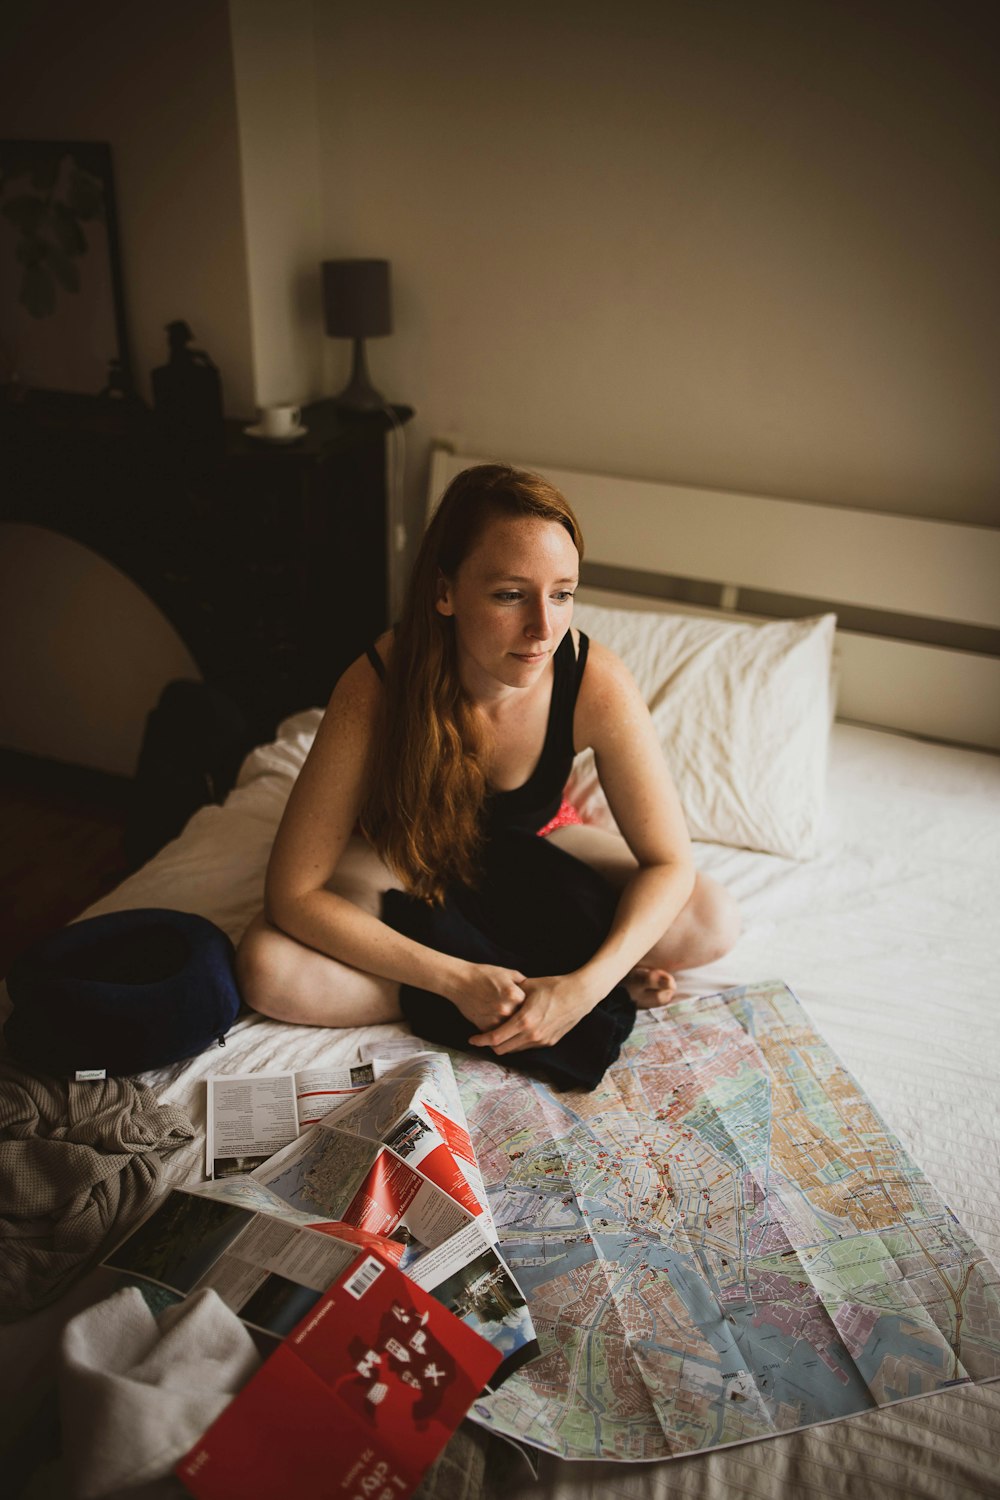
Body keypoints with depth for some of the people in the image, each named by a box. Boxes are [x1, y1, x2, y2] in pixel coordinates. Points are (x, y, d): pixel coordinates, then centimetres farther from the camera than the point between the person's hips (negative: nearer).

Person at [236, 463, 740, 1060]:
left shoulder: (598, 685, -31)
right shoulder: (376, 690, -36)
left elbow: (669, 862, -21)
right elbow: (293, 894, -31)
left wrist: (586, 985, -36)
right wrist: (458, 980, -37)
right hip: (403, 857, 0)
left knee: (714, 923, -17)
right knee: (267, 970, -29)